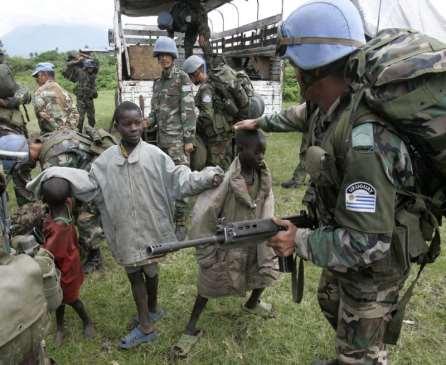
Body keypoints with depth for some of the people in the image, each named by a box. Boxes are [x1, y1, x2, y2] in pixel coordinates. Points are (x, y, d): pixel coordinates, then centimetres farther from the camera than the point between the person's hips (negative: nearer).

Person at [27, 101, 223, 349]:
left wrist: (207, 178, -25)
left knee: (150, 271, 17)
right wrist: (57, 175, -3)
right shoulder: (106, 160, -3)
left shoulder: (155, 155, -12)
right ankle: (146, 326, 35)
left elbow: (179, 179, -12)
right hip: (125, 231, 3)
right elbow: (89, 184, 5)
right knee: (134, 274, 15)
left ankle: (152, 307, 45)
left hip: (150, 227, -3)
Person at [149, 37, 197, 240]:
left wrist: (189, 138, -15)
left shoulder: (182, 78, -4)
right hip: (162, 136, 7)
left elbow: (189, 110, -10)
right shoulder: (158, 82, 16)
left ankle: (180, 224, -2)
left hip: (178, 137, -7)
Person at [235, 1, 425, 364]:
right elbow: (300, 118, 18)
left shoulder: (364, 140, -39)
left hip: (372, 264, -9)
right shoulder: (324, 106, -9)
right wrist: (261, 123, 27)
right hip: (346, 245, 9)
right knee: (331, 304, 32)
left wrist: (299, 241, -27)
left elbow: (366, 243, -38)